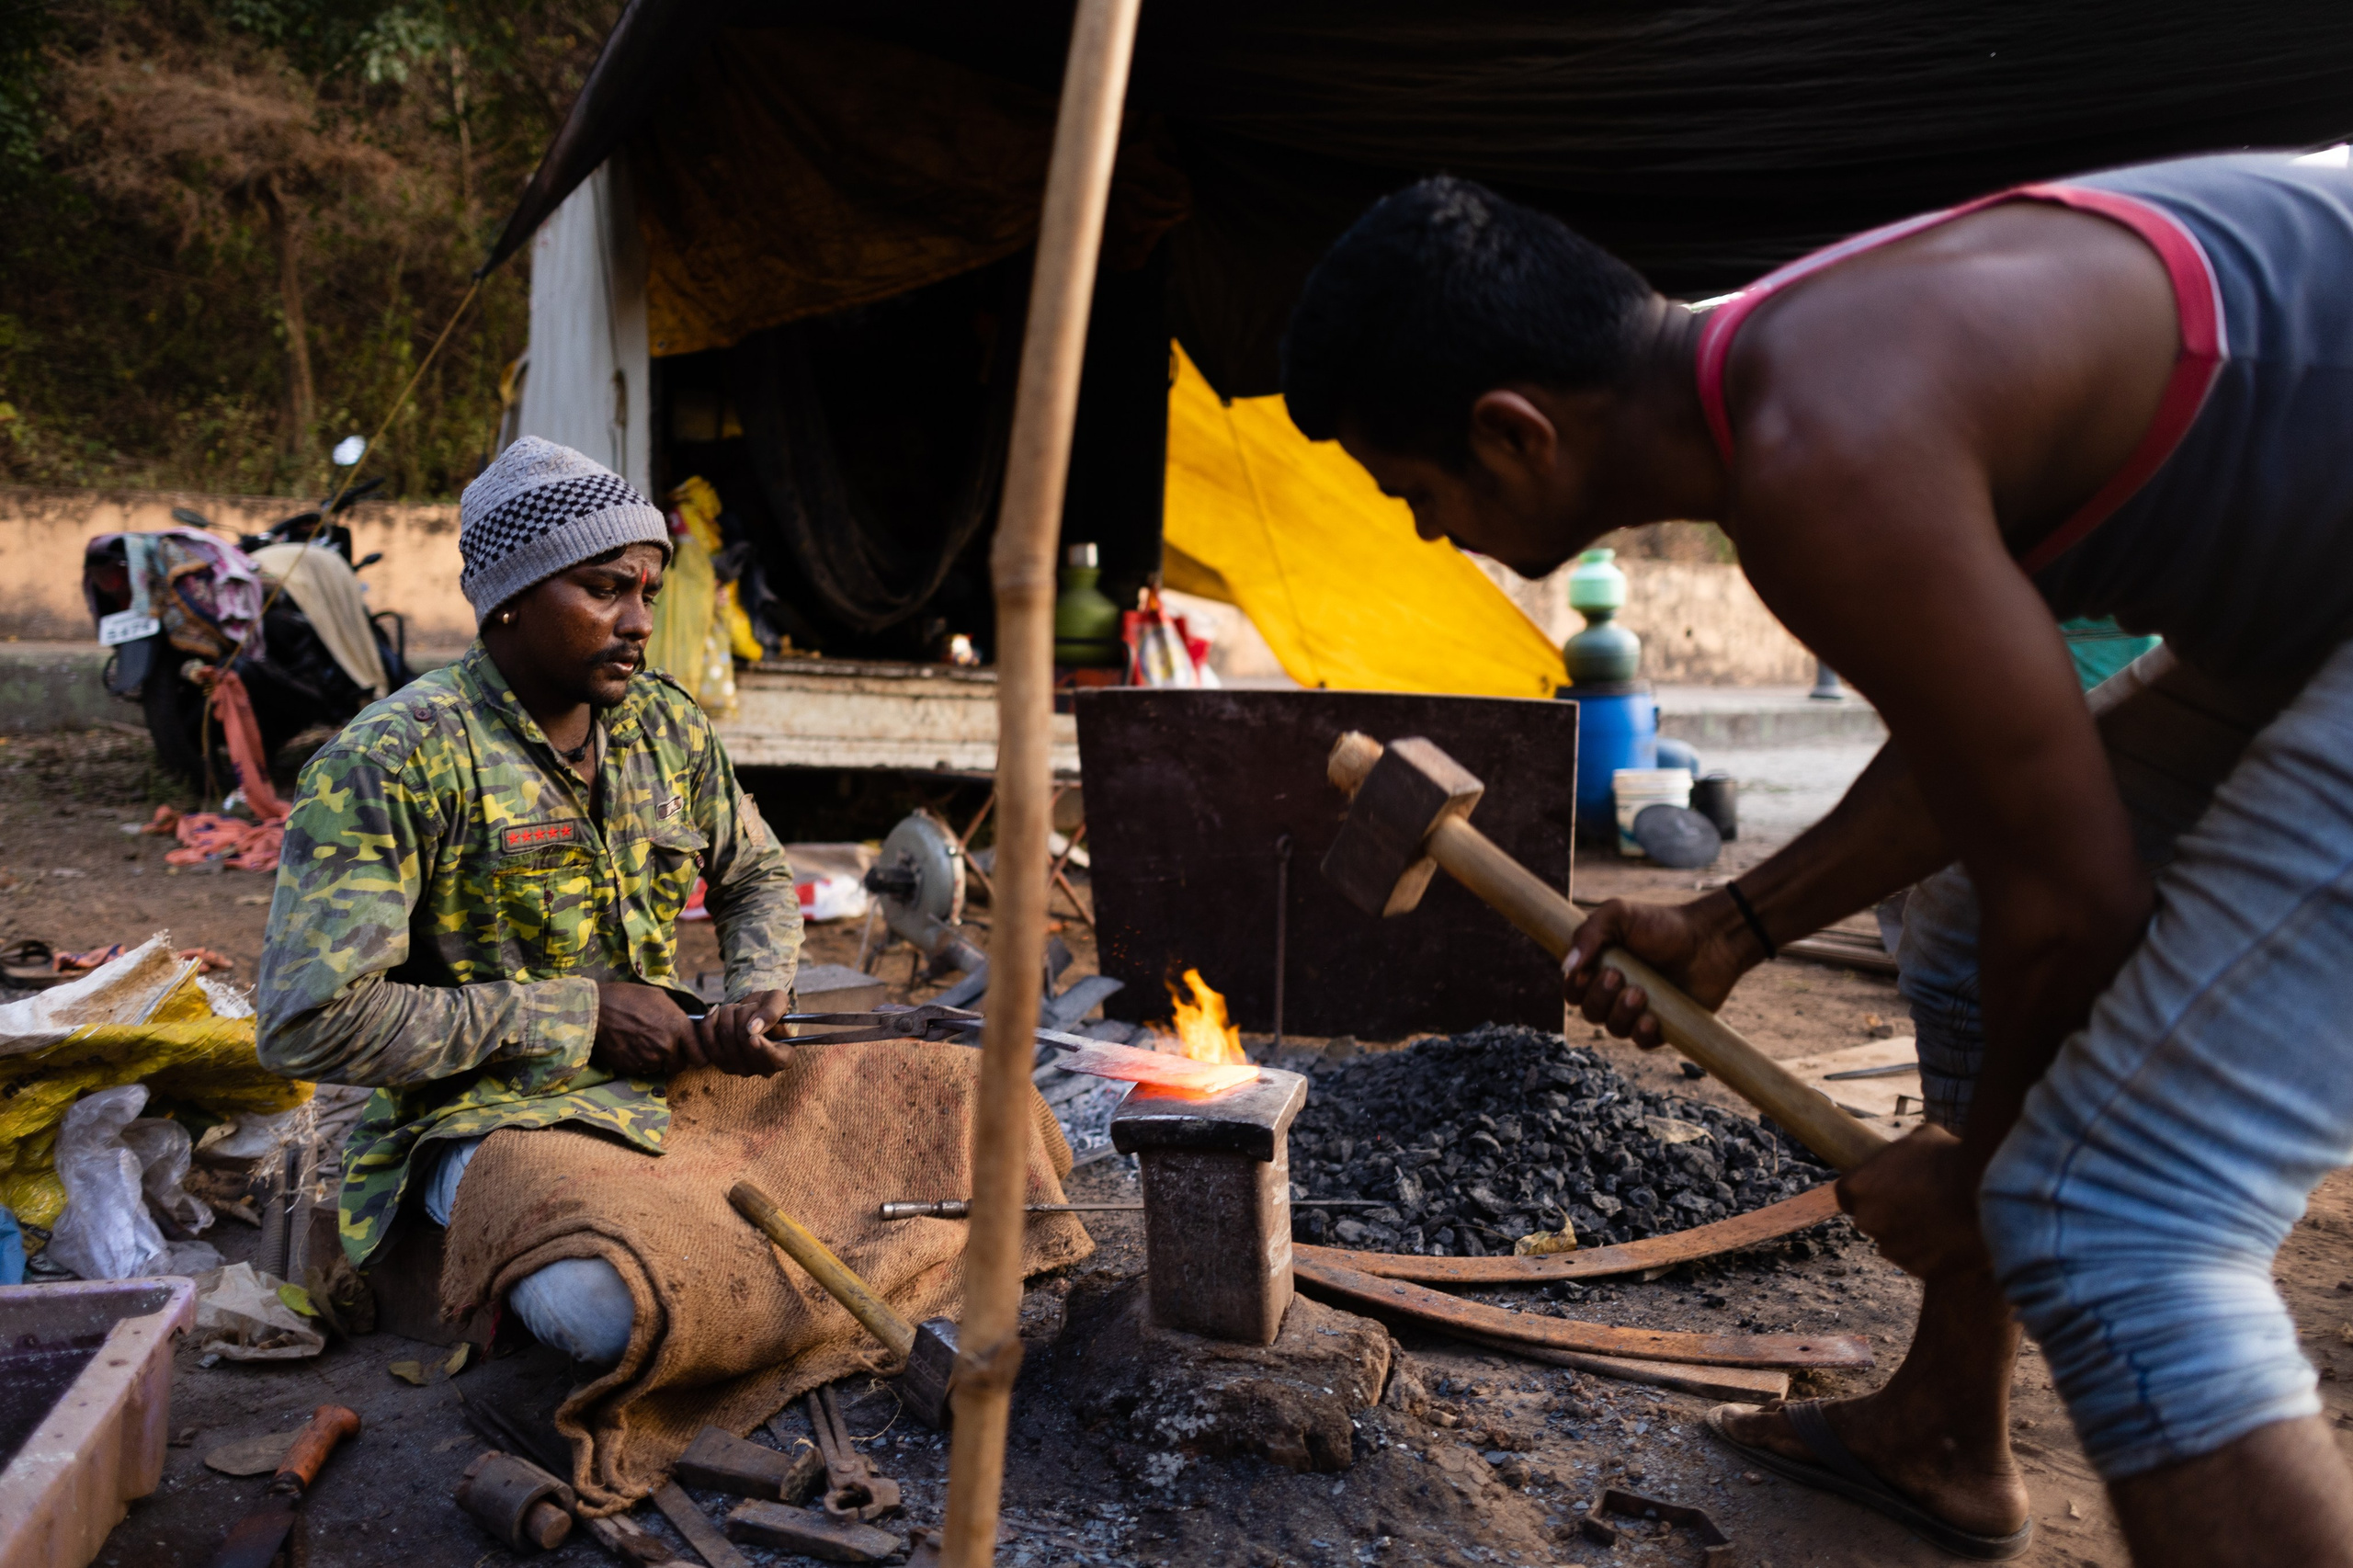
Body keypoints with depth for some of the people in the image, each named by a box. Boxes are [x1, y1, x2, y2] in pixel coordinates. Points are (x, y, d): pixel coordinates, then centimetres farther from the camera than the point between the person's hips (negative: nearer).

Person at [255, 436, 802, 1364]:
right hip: (481, 1113, -6)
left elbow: (757, 876, 20)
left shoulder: (667, 724, 5)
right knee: (610, 1313, -32)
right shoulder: (391, 760, -15)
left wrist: (760, 992, -4)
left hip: (663, 1073, 6)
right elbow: (308, 1021, -21)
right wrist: (576, 1017, -18)